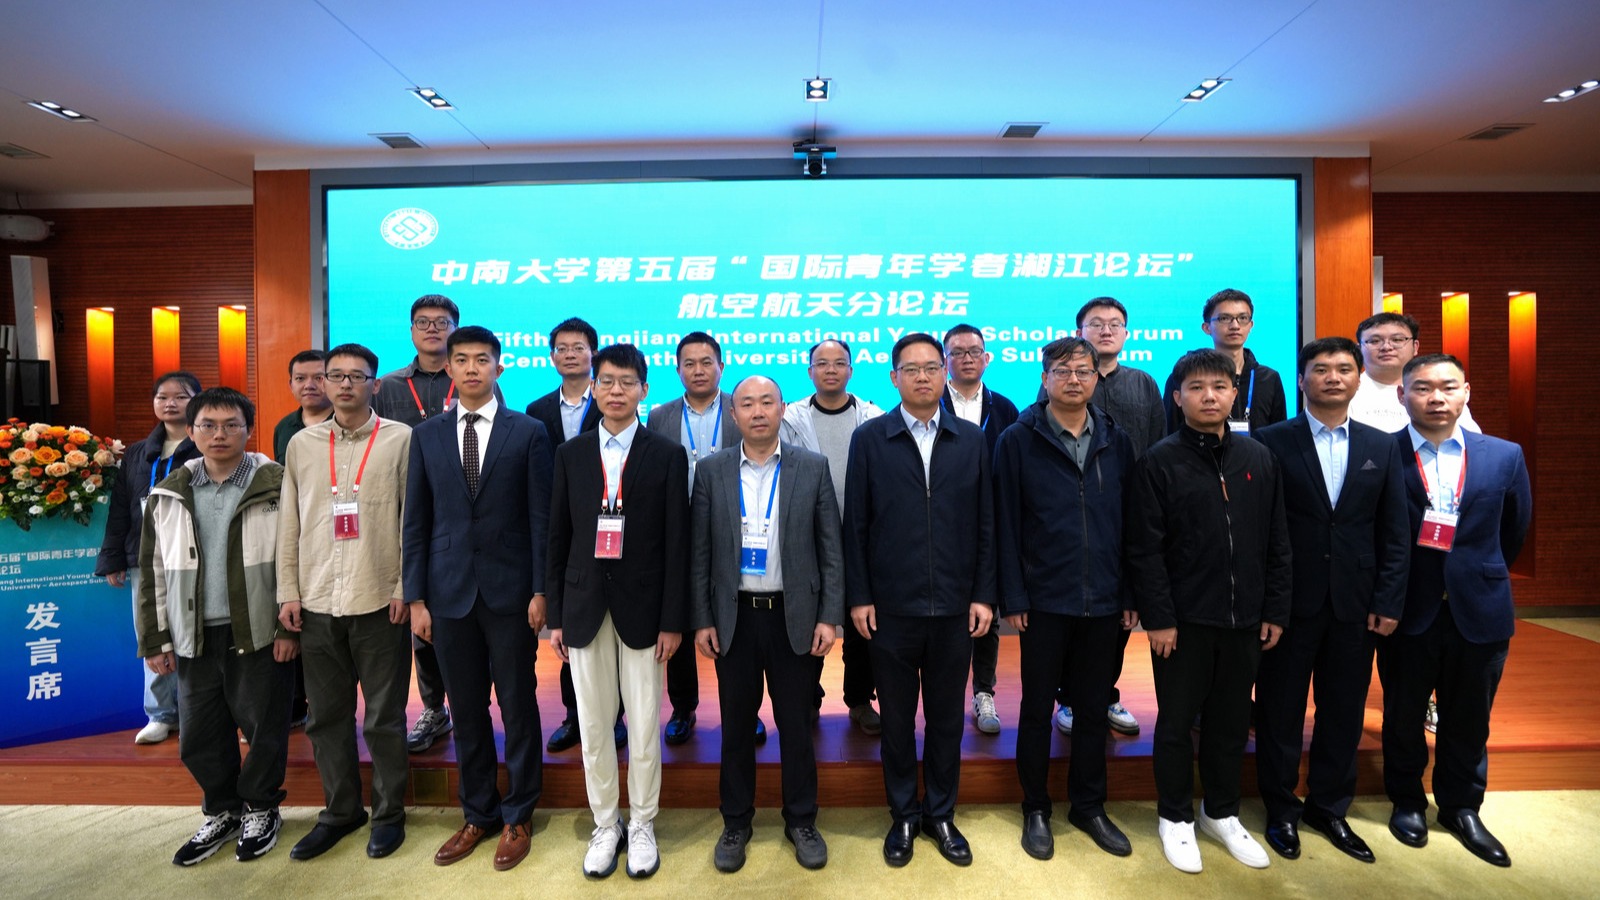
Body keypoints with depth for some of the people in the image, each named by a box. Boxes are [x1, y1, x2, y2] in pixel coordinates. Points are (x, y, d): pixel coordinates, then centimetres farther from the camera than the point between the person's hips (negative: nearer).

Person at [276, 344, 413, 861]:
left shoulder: (400, 439, -2)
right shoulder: (301, 444, 9)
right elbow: (289, 524, 11)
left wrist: (405, 589, -8)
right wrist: (289, 593, 5)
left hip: (380, 602, -4)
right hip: (317, 603, 4)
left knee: (384, 716, 7)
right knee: (326, 715, 14)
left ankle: (388, 813, 24)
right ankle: (340, 810, 32)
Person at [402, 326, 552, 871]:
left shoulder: (529, 432, -2)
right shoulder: (426, 435, 6)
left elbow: (540, 517, -4)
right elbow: (415, 522, 6)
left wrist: (541, 591, -7)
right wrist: (416, 598, 2)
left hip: (510, 592, -2)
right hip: (450, 593, 3)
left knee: (517, 707, 8)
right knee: (466, 711, 13)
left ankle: (517, 817, 26)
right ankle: (478, 814, 32)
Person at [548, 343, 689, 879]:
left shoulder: (667, 455, -3)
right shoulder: (571, 453, 5)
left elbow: (676, 543, -5)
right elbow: (558, 539, 6)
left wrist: (673, 620, -7)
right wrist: (556, 615, 4)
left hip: (642, 608, -2)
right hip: (585, 607, 2)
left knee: (645, 725, 7)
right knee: (593, 726, 12)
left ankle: (642, 825, 28)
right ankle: (605, 825, 31)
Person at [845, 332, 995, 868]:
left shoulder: (972, 440, 4)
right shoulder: (869, 438, -1)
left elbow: (985, 524, 4)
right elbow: (855, 525, -2)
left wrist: (984, 595, -1)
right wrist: (858, 597, -5)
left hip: (955, 608, 2)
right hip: (891, 607, -1)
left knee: (946, 718, 15)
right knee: (897, 719, 14)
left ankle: (941, 815, 35)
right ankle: (904, 816, 33)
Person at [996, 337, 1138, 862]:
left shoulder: (1116, 441, 6)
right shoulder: (1019, 440, -4)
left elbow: (1130, 521, 6)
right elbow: (1006, 524, -6)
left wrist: (1132, 594, 3)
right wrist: (1012, 598, -9)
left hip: (1105, 603, 3)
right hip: (1045, 601, -3)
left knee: (1094, 708, 16)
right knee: (1037, 709, 10)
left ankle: (1089, 806, 34)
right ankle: (1035, 809, 28)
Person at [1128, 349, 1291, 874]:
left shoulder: (1258, 459, 5)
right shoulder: (1160, 461, -8)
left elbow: (1277, 543, 8)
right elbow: (1144, 549, -11)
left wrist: (1276, 610, 5)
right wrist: (1157, 617, -13)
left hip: (1244, 618, 4)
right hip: (1182, 618, -4)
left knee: (1232, 722, 16)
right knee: (1177, 722, 9)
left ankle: (1222, 814, 35)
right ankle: (1175, 817, 27)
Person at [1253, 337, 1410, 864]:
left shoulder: (1382, 447, 7)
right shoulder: (1270, 442, -6)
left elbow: (1395, 533, 6)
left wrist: (1389, 601, 0)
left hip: (1355, 603, 4)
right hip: (1289, 600, -3)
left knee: (1344, 711, 14)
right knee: (1280, 709, 9)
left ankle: (1329, 807, 33)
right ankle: (1281, 810, 27)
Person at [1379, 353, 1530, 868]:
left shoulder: (1504, 456, 0)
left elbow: (1514, 531, 12)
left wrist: (1481, 576, 16)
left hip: (1478, 611, 3)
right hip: (1406, 609, -2)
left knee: (1469, 720, 15)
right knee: (1403, 714, 13)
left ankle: (1461, 807, 35)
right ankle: (1407, 801, 32)